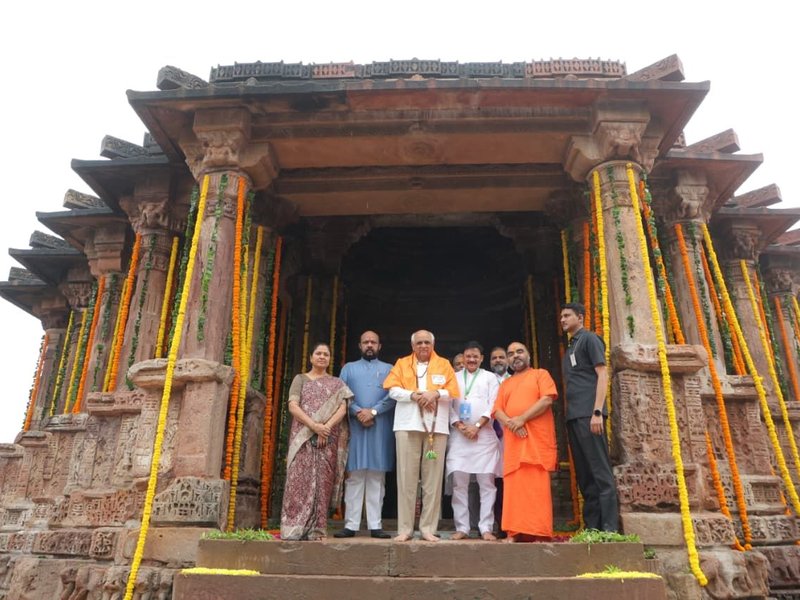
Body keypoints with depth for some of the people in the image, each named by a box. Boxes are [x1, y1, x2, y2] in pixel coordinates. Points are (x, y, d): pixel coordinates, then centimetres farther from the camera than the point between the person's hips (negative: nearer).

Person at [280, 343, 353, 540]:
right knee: (300, 480, -8)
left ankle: (316, 530, 4)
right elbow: (293, 406, -2)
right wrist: (314, 426, -15)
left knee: (322, 482, -1)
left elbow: (342, 409, 1)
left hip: (328, 441, 1)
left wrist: (326, 427, -16)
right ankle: (294, 529, -5)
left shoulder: (337, 383, 15)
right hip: (303, 438, -1)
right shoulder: (300, 379, 12)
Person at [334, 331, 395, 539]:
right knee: (354, 476, -1)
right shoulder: (349, 368, 16)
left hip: (380, 429, 0)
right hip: (355, 427, 0)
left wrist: (373, 411, -14)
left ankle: (375, 525, 4)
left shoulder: (389, 369, 14)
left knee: (377, 478, 0)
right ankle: (351, 524, 3)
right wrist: (358, 412, -12)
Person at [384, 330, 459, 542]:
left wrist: (435, 393, -12)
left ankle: (428, 528, 8)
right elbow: (393, 390, 2)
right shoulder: (402, 364, 13)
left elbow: (453, 392, 6)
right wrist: (413, 395, -12)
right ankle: (405, 528, 4)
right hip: (408, 425, 0)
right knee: (407, 477, -1)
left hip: (437, 426, 1)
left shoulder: (444, 365, 14)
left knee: (433, 478, 1)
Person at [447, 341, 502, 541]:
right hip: (459, 436, 1)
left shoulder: (490, 378, 11)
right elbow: (448, 405, 7)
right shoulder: (454, 377, 15)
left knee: (486, 482, -2)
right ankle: (461, 527, 6)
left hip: (484, 435, -1)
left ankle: (486, 528, 3)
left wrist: (477, 426, -9)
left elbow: (493, 405, 1)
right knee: (459, 483, -1)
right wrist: (460, 426, -7)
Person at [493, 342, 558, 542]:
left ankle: (538, 532, -4)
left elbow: (547, 400, -6)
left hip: (537, 439, -4)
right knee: (514, 486, 0)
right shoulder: (505, 384, 23)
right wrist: (510, 423, -10)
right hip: (513, 440, 4)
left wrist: (522, 419, -13)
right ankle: (515, 532, 4)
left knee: (537, 485, -7)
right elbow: (497, 411, 12)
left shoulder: (540, 374, 10)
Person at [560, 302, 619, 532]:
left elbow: (602, 374, -9)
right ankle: (591, 526, 11)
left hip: (588, 414, -8)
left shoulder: (589, 338, 1)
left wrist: (597, 412, -17)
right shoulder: (570, 347, 23)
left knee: (600, 471, -7)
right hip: (574, 416, 8)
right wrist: (569, 415, 14)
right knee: (584, 474, 7)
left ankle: (609, 528, -5)